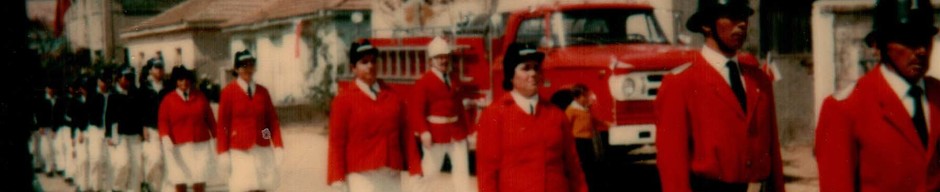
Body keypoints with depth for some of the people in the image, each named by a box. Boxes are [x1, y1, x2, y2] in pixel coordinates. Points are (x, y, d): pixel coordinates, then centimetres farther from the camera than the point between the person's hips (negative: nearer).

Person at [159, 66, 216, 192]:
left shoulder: (200, 97, 8)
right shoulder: (168, 100, 4)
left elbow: (210, 119, 10)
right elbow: (163, 121, -1)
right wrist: (165, 138, -18)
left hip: (200, 146, 1)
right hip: (178, 147, 0)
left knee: (199, 181, -4)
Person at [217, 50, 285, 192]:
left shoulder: (262, 91, 9)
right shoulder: (229, 92, -2)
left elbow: (273, 120, 9)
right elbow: (222, 124, -3)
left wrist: (278, 147, 0)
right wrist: (223, 153, -8)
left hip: (263, 150, 3)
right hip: (240, 151, -3)